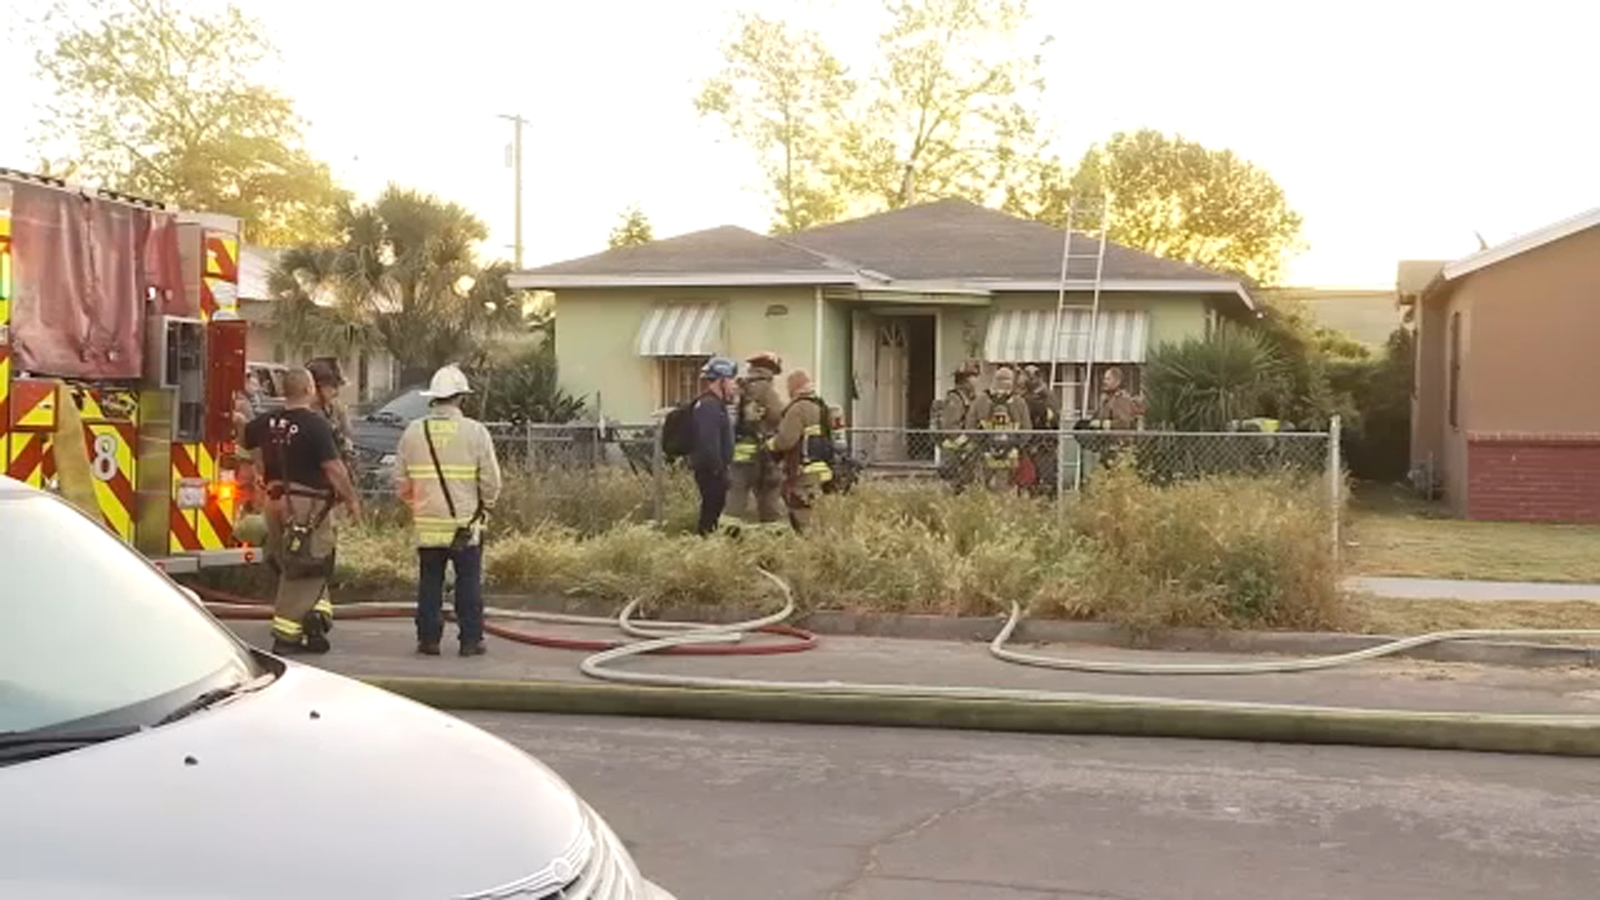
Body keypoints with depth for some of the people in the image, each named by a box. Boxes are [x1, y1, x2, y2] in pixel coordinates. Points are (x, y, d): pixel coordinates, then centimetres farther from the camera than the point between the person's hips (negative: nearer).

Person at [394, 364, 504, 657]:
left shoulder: (413, 431, 1)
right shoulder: (475, 432, -8)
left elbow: (400, 480, 6)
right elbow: (491, 480, -7)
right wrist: (486, 506, 11)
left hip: (427, 524, 2)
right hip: (467, 523, -2)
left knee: (430, 583, 10)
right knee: (469, 584, 6)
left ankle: (428, 638, 12)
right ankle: (470, 640, 8)